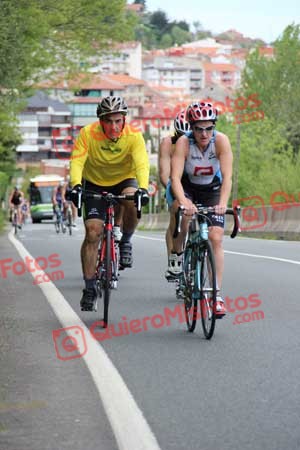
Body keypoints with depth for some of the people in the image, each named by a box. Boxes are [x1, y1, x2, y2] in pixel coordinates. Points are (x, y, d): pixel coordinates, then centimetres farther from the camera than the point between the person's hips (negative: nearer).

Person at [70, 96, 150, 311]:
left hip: (124, 180, 0)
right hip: (95, 183, 0)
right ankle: (90, 288, -3)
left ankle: (126, 241, -5)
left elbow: (142, 164, -34)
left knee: (132, 201, -35)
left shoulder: (133, 136, -23)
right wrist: (76, 185, -49)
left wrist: (143, 188, -52)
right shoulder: (88, 134, -22)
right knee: (93, 232, -13)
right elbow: (77, 162, -31)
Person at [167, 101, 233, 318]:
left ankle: (216, 294, -10)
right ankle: (177, 253, -6)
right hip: (187, 187, -1)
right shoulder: (183, 143, -27)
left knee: (216, 238, -13)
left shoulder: (221, 141, -27)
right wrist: (183, 202, -52)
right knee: (181, 212, -34)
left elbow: (227, 176, -32)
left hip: (212, 189, 1)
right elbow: (175, 177, -35)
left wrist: (223, 203, -48)